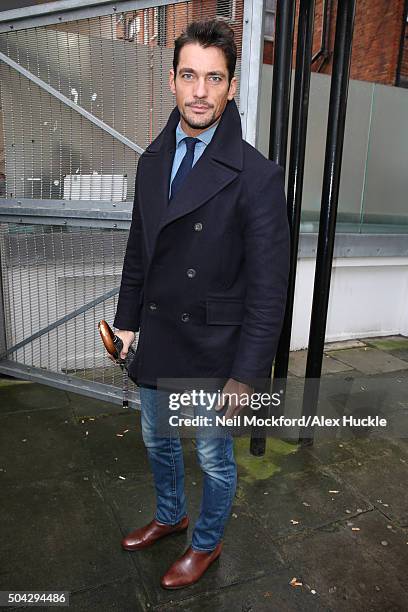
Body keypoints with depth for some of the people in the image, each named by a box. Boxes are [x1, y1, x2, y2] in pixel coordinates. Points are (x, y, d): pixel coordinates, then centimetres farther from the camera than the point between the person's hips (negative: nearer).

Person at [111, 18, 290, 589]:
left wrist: (245, 375, -17)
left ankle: (207, 543, 45)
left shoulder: (257, 175, -17)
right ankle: (170, 515, 54)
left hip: (213, 348, -6)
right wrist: (127, 320, 11)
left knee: (214, 457, 16)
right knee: (157, 441, 25)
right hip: (156, 339, 6)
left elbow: (269, 286, -17)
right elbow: (138, 247, 10)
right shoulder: (153, 159, 3)